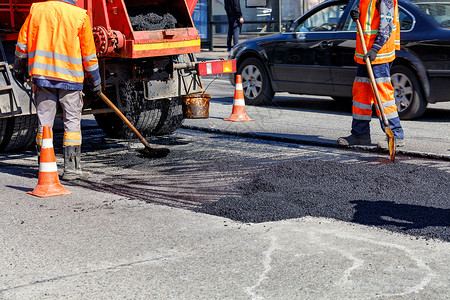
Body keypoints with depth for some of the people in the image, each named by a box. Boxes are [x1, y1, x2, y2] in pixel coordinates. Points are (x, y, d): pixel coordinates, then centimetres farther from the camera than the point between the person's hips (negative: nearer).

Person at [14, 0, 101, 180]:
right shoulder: (80, 15, -3)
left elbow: (23, 42, 9)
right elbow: (88, 52, 1)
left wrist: (19, 67, 23)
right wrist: (95, 81, 11)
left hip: (41, 74, 2)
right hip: (70, 77, -2)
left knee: (44, 120, 9)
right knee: (72, 122, 5)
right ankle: (71, 168, 3)